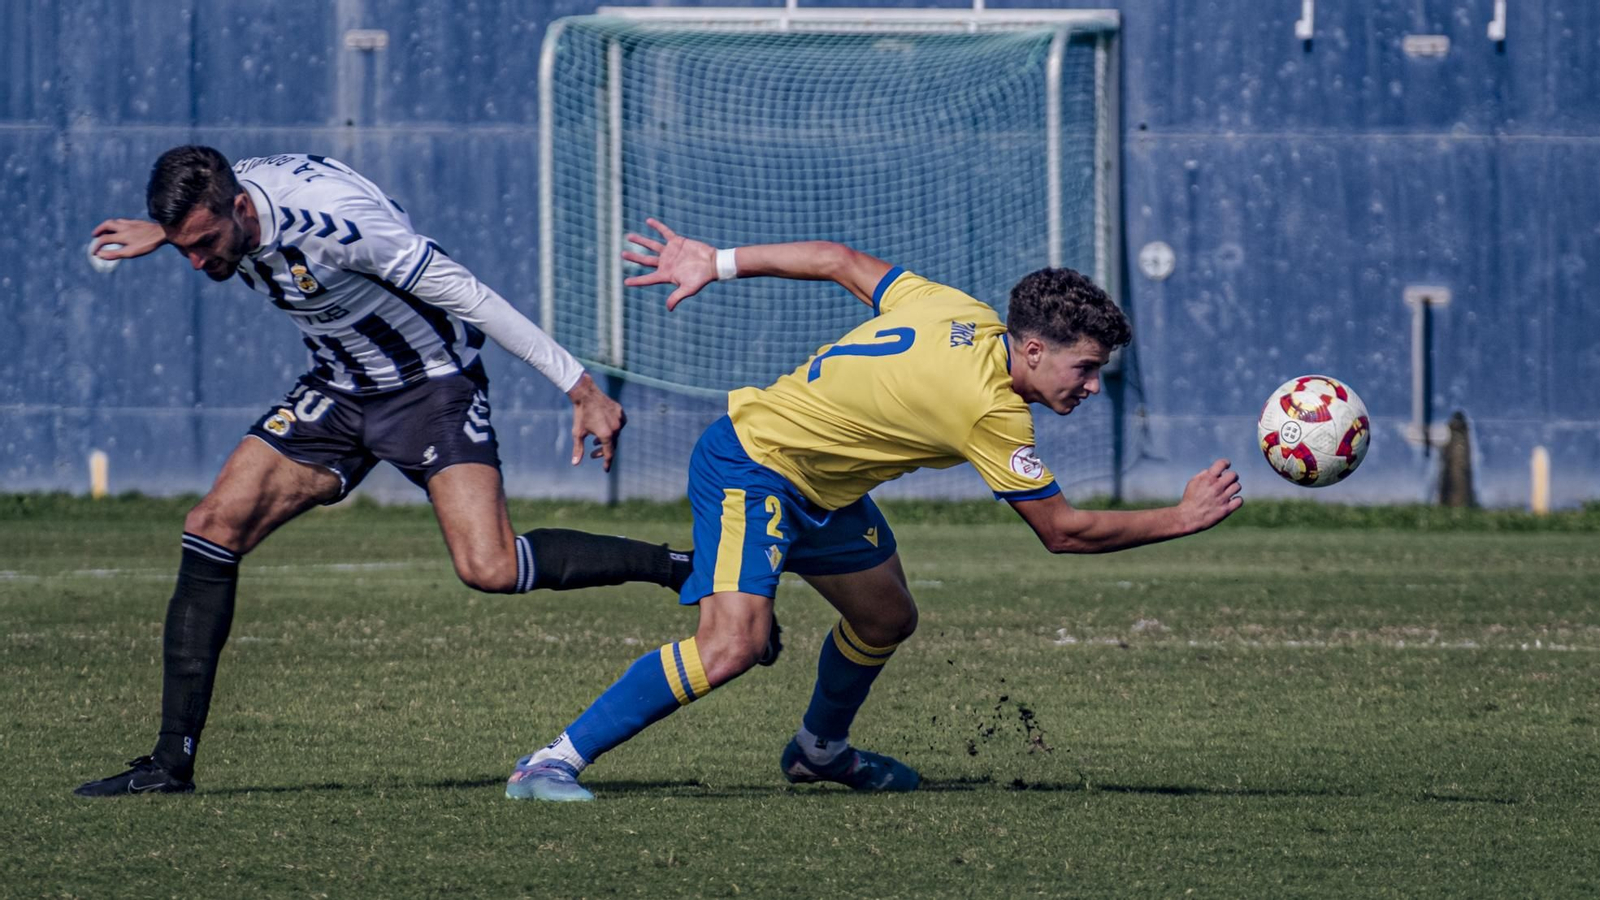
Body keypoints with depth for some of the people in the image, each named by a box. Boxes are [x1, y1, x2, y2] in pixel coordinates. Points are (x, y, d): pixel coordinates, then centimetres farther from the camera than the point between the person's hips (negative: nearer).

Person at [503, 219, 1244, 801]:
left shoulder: (960, 315, -3)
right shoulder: (992, 414, -27)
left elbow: (840, 262, 6)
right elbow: (1063, 532, -18)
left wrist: (720, 264, 14)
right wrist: (1184, 519, -12)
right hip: (752, 467, -10)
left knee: (886, 620, 22)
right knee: (731, 645, -27)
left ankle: (819, 749, 49)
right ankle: (554, 763, -23)